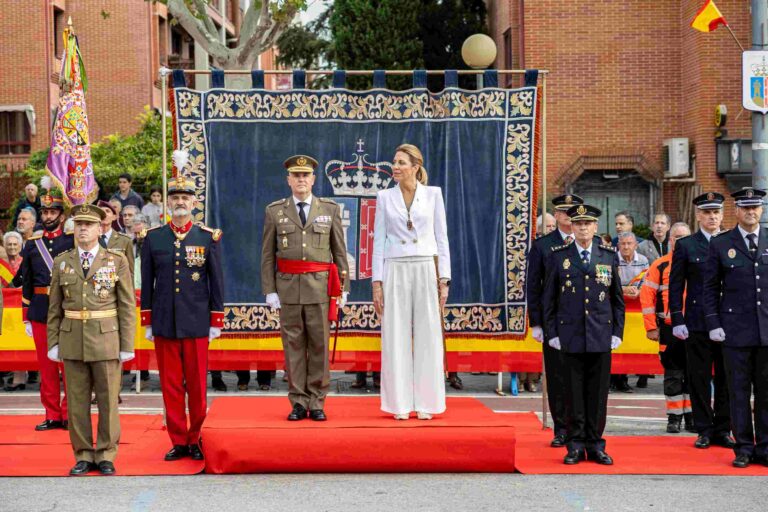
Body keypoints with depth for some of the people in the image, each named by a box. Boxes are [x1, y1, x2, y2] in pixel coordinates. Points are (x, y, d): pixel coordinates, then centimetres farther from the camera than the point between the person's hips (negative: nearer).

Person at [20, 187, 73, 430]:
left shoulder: (72, 241, 0)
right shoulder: (32, 244, 9)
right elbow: (26, 283, 12)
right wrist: (26, 317, 10)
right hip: (39, 311, 3)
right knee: (46, 366, 7)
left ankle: (68, 414, 10)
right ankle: (52, 415, 14)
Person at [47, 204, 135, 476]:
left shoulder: (117, 261, 0)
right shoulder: (61, 262, 7)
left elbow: (127, 307, -1)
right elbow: (55, 308, 10)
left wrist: (127, 345, -4)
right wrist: (53, 342, 4)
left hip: (106, 340, -2)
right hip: (72, 340, 2)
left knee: (108, 400, 3)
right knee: (77, 402, 6)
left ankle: (106, 455, 14)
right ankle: (83, 455, 16)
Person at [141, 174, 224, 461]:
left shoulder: (209, 237, 2)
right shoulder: (153, 238, 5)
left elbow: (217, 282, 4)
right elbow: (146, 283, 8)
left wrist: (216, 321, 1)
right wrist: (147, 322, 6)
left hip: (196, 324, -1)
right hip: (164, 324, 1)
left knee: (197, 386, 3)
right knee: (170, 385, 5)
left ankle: (195, 439, 16)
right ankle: (178, 441, 13)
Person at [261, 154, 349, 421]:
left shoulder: (330, 209, 6)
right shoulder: (274, 211, 6)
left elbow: (339, 251, 7)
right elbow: (268, 255, 6)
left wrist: (343, 288, 2)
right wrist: (269, 290, -1)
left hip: (320, 287, 0)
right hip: (288, 287, 0)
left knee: (319, 345, 1)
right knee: (293, 345, 3)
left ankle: (316, 403, 9)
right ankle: (298, 402, 10)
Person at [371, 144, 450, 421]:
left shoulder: (433, 194, 5)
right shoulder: (385, 197, 6)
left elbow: (441, 238, 5)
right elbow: (379, 241, 6)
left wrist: (444, 279, -1)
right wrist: (377, 282, -1)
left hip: (426, 271, 0)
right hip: (395, 272, 0)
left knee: (427, 337, 0)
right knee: (396, 338, 0)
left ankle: (425, 403, 8)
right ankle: (400, 404, 6)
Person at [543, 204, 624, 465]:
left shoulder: (609, 255, 8)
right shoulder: (558, 255, 4)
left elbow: (617, 297, 11)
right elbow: (549, 298, 6)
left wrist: (617, 332, 5)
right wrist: (552, 333, 1)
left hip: (601, 336, 1)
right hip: (570, 335, -1)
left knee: (598, 392, 4)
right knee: (574, 392, 2)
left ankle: (595, 444, 12)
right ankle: (575, 445, 9)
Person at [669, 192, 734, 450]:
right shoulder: (685, 245, 4)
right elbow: (676, 286, 2)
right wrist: (677, 320, -5)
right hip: (697, 323, -1)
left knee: (725, 379, 6)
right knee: (699, 379, 3)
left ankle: (722, 430, 15)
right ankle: (704, 430, 12)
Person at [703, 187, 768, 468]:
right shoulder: (721, 244, 3)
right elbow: (710, 287, 5)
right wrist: (713, 324, -2)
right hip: (736, 330, -1)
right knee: (739, 392, 3)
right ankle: (744, 448, 11)